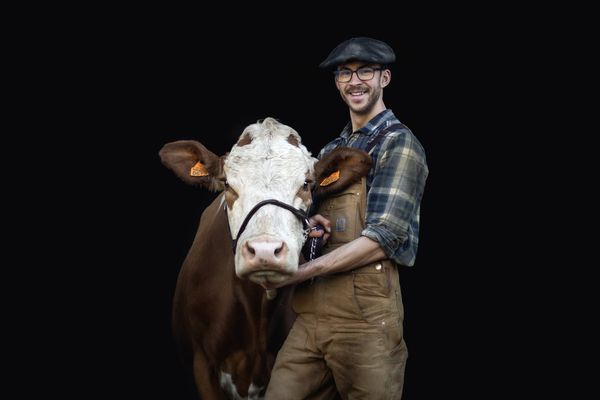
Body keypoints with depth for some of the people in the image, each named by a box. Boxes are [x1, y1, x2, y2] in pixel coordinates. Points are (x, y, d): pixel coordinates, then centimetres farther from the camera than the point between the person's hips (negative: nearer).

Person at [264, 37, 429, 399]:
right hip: (311, 314, 6)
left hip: (366, 314, -6)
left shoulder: (399, 144, -3)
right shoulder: (331, 150, 20)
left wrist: (300, 272, -16)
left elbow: (383, 237, -13)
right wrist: (307, 223, -4)